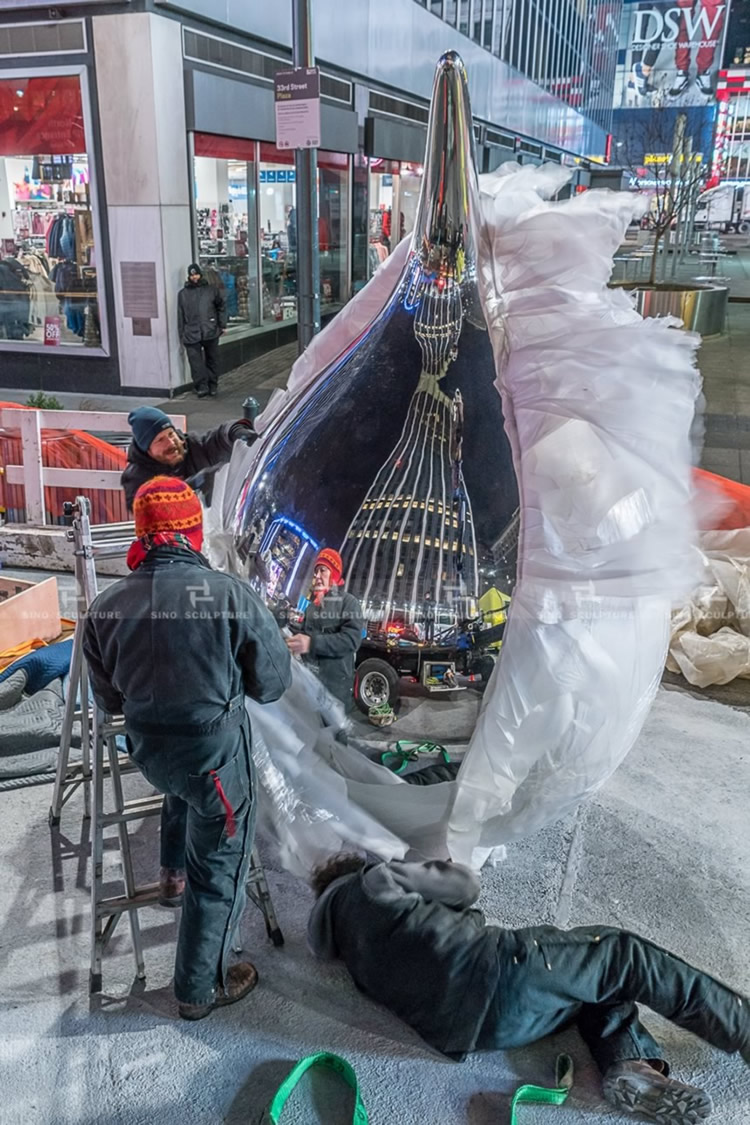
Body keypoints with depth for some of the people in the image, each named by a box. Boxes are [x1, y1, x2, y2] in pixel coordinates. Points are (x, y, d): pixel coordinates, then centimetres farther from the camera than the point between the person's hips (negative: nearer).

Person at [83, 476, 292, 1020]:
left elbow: (109, 700, 5)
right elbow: (273, 684, -9)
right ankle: (201, 989, 29)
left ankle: (173, 874, 50)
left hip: (147, 748, 5)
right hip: (217, 754, -4)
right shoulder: (232, 596, -21)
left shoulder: (105, 607, -9)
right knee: (218, 871, 14)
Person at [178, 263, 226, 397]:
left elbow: (221, 307, 13)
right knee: (196, 362, -9)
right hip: (191, 334, 0)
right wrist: (182, 335, 6)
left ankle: (213, 386, 20)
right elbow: (180, 316, 10)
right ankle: (202, 386, -6)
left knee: (212, 360, 9)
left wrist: (222, 325, 4)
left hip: (210, 332, 0)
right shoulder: (183, 294, 11)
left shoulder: (211, 290, 9)